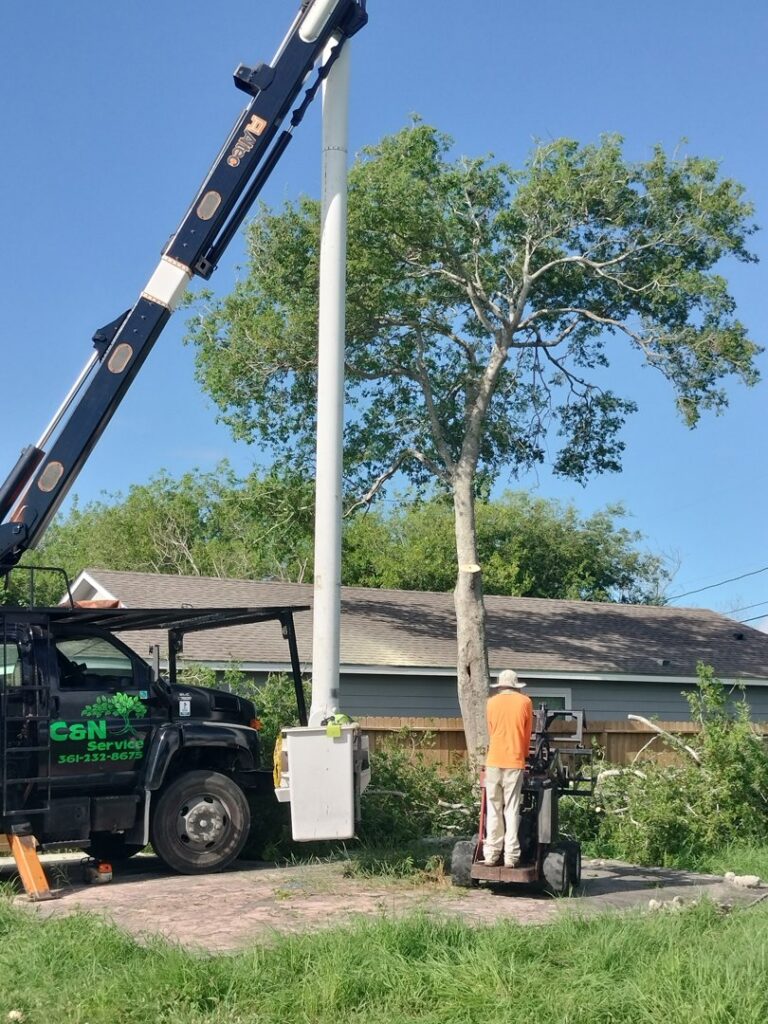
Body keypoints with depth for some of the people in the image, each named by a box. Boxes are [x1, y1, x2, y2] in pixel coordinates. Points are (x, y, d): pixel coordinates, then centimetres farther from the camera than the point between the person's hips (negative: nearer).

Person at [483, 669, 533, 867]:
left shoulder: (491, 703, 7)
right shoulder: (525, 702, 3)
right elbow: (527, 734, 9)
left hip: (494, 761, 1)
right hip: (515, 762, -1)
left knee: (493, 809, 6)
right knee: (511, 809, 0)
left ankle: (491, 854, 5)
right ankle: (511, 855, -2)